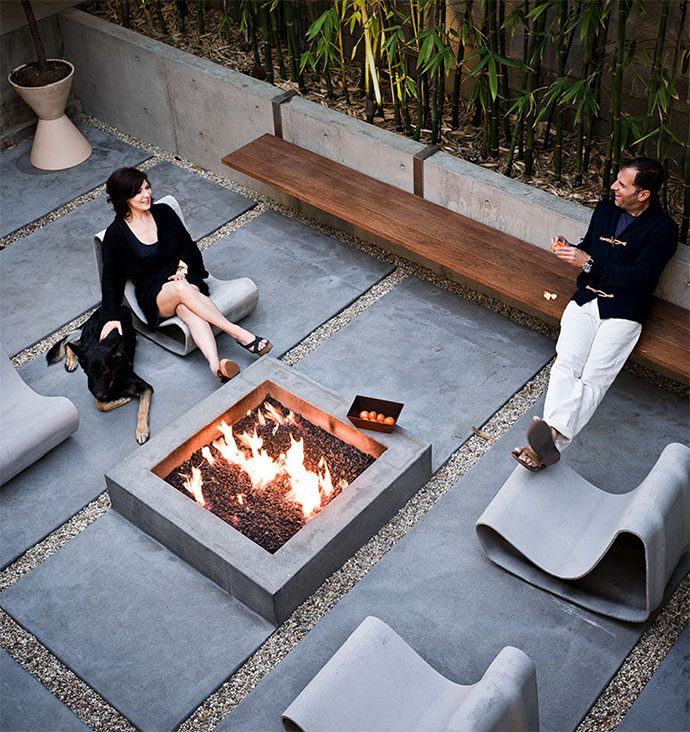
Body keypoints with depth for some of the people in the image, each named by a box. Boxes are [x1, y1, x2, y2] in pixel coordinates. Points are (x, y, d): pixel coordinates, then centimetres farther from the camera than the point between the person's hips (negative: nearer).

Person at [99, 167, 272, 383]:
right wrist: (112, 317, -7)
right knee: (181, 289, -38)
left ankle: (215, 365, -60)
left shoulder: (163, 212, 7)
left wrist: (182, 268, -6)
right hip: (154, 294, -2)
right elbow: (110, 277, 1)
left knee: (187, 308, -35)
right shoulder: (116, 233, -2)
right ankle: (240, 335, -39)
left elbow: (187, 244, 15)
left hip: (183, 277, 2)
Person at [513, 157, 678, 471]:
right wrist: (570, 249, 5)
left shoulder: (663, 228, -3)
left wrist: (589, 263, -15)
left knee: (594, 377, -25)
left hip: (623, 312, -4)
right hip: (585, 301, 5)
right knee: (566, 365, -21)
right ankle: (549, 440, -39)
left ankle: (551, 439, -45)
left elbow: (640, 277, -13)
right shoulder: (605, 210, 16)